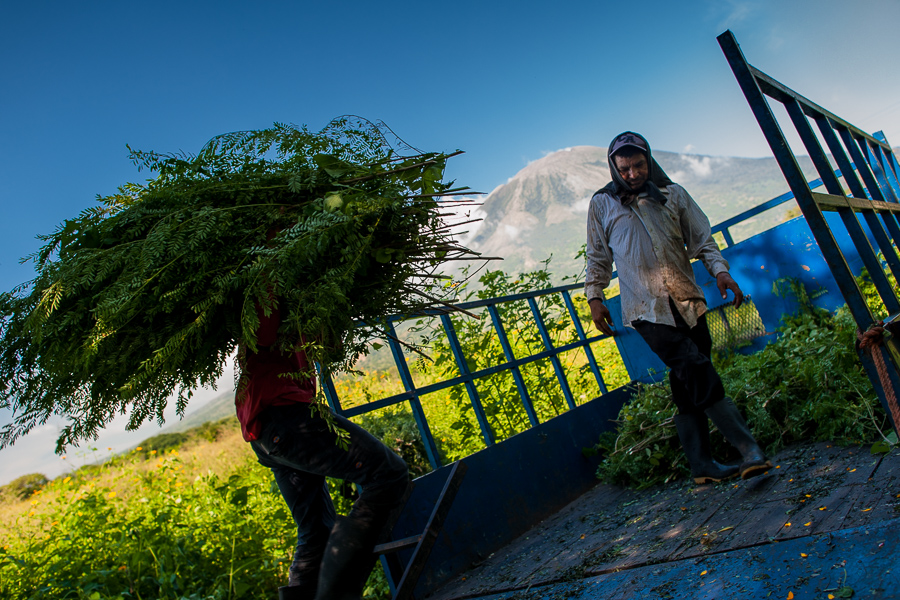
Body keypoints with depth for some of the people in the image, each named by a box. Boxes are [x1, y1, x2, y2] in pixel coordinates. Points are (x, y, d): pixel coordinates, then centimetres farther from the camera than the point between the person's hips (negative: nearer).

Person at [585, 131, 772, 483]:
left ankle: (702, 465, 14)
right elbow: (598, 257, 15)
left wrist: (719, 270, -3)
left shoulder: (673, 194, 13)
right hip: (646, 309, -3)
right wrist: (594, 298, 8)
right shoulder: (602, 204, 9)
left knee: (689, 388, 5)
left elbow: (701, 239, 13)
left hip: (687, 302, 3)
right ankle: (749, 448, -11)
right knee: (699, 374, -15)